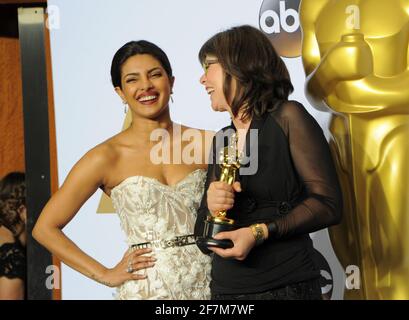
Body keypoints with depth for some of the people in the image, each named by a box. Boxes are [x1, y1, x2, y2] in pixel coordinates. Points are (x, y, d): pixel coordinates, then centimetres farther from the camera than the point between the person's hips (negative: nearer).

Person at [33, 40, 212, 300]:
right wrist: (106, 275, -4)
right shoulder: (106, 157, -5)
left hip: (208, 283, 3)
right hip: (148, 288, -2)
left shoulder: (204, 143, 1)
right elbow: (45, 228, -2)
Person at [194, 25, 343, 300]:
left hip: (287, 287, -5)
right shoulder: (221, 141, 10)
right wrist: (211, 210, -11)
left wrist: (260, 232, -19)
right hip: (226, 289, 5)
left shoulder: (287, 117, -5)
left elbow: (329, 204, -12)